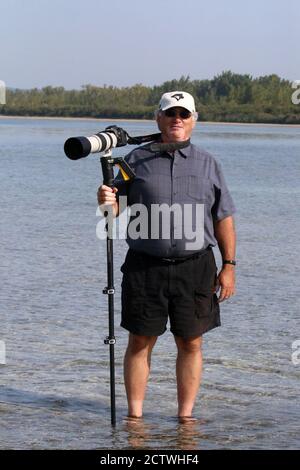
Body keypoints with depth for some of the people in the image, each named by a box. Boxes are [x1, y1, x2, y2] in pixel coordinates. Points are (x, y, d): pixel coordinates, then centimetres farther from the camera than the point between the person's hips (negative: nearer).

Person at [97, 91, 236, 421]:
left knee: (190, 343, 4)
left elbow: (223, 219, 9)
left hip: (195, 267, 1)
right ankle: (135, 415, 12)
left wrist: (228, 266, 2)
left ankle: (185, 415, 14)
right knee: (140, 343, 4)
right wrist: (108, 203, -18)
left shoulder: (207, 164, 8)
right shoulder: (137, 160, 6)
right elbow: (119, 212, 6)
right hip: (145, 266, -1)